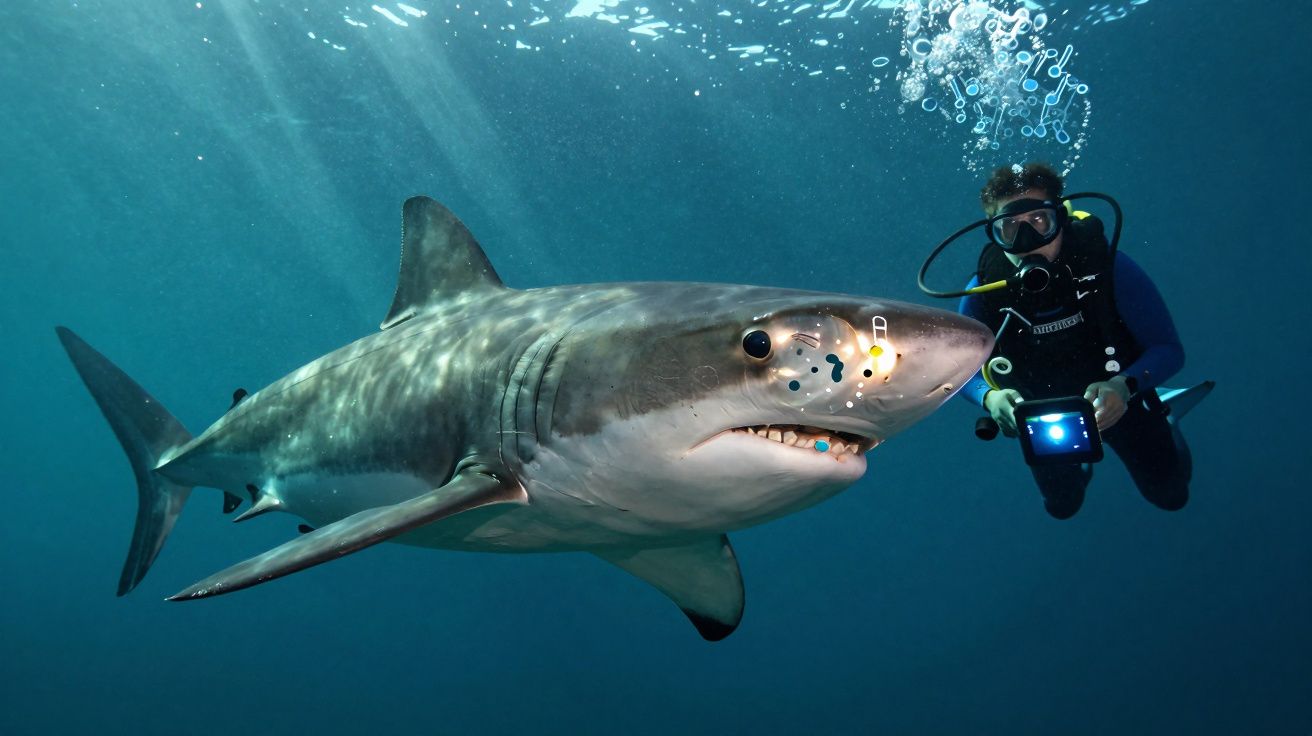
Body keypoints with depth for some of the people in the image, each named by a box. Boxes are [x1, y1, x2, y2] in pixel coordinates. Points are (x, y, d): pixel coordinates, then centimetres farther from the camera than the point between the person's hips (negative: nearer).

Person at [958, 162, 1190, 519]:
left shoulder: (1107, 266, -32)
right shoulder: (983, 293, -29)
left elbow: (1169, 350, -24)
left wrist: (1125, 386, -44)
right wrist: (989, 397, -37)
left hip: (1118, 401, -1)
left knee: (1170, 495, 18)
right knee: (1063, 506, 24)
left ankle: (1160, 424, 47)